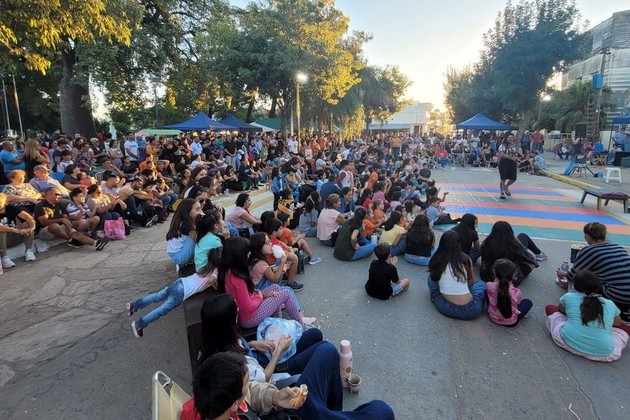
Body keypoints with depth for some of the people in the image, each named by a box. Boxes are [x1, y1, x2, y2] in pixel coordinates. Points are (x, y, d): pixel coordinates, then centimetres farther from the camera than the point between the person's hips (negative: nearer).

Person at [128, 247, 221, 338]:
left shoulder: (209, 266, 13)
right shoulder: (216, 272, -12)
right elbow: (211, 280, -27)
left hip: (180, 282, 8)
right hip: (182, 291, -8)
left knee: (157, 296, 19)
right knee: (163, 309, 0)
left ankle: (134, 305, 25)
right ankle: (139, 324, 4)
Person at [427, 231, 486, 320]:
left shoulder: (436, 260, -5)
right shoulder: (465, 259, -6)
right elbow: (471, 283, 9)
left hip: (445, 308, 0)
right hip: (469, 311, 0)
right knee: (481, 284, 28)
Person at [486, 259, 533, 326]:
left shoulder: (489, 286, -25)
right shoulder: (516, 292, -27)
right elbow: (519, 302, -4)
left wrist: (496, 281, -3)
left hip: (493, 318, -1)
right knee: (528, 302, 21)